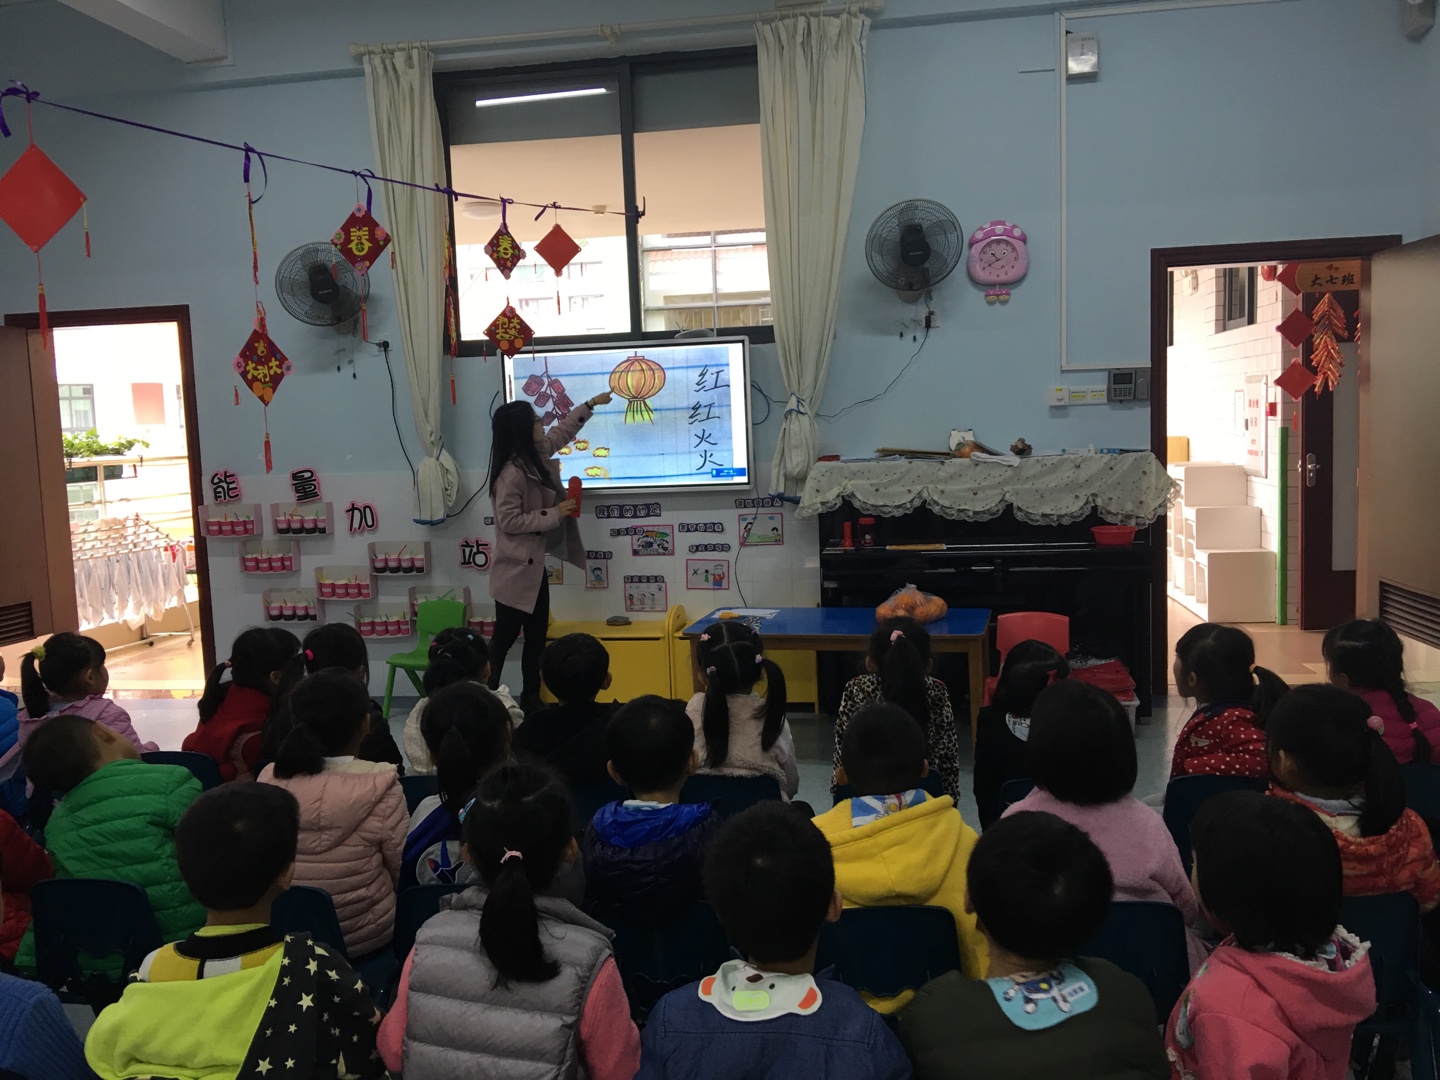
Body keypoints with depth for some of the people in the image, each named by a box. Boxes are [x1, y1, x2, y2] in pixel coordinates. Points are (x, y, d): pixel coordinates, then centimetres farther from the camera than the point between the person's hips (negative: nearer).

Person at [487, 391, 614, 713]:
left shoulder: (536, 454, 5)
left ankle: (531, 699, 23)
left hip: (534, 565, 10)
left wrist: (591, 404, 28)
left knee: (537, 636, 14)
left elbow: (560, 432, 23)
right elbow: (509, 521, -23)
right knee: (505, 637, -3)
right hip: (515, 569, -10)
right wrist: (554, 514, -20)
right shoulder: (512, 473, -22)